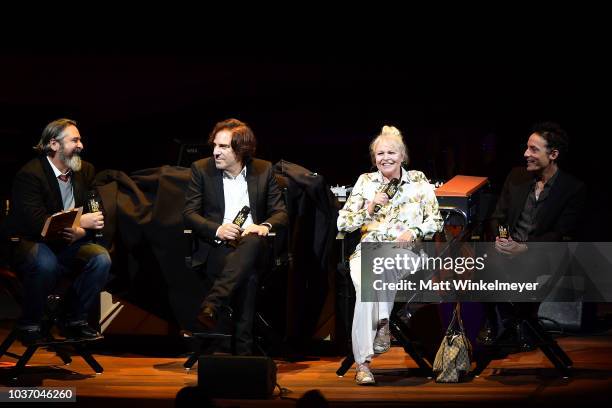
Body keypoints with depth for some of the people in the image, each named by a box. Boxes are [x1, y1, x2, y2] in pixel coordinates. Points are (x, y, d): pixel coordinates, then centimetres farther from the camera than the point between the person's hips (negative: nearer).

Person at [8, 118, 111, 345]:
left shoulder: (86, 171, 5)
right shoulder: (29, 174, -15)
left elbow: (95, 215, 3)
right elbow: (36, 223, -24)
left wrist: (81, 232, -21)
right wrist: (81, 222, -25)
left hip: (69, 244, 6)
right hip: (31, 242, -6)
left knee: (101, 258, -23)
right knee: (45, 263, -38)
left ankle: (75, 320, -6)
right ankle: (28, 326, -15)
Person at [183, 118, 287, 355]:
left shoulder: (263, 170, 12)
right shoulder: (201, 169, 8)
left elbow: (281, 213, 10)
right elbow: (189, 213, 2)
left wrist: (265, 226, -15)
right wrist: (217, 229, -18)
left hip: (252, 246, 1)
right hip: (216, 248, -1)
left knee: (253, 241, -39)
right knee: (248, 276, -37)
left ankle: (211, 307, -48)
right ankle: (242, 349, -41)